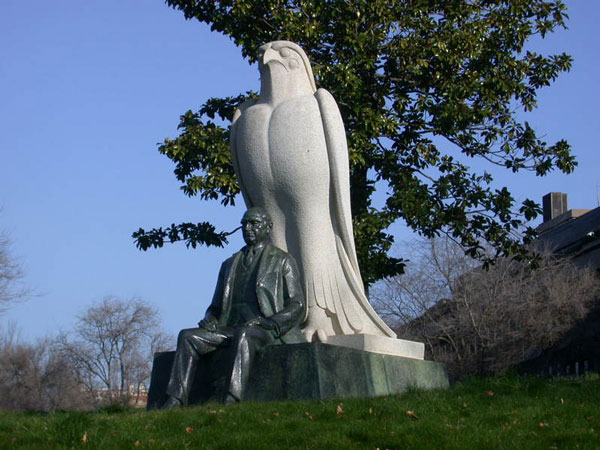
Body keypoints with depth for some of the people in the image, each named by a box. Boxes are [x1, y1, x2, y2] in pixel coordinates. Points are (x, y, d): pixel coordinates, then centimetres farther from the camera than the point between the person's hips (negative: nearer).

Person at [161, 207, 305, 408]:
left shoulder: (283, 261, 8)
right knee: (188, 337, -18)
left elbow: (297, 307, -1)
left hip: (268, 333, -6)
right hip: (231, 329, 6)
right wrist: (210, 321, 0)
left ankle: (231, 401, -55)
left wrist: (265, 323, -17)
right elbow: (217, 307, 26)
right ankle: (175, 400, -31)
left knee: (244, 335, -40)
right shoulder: (229, 265, 24)